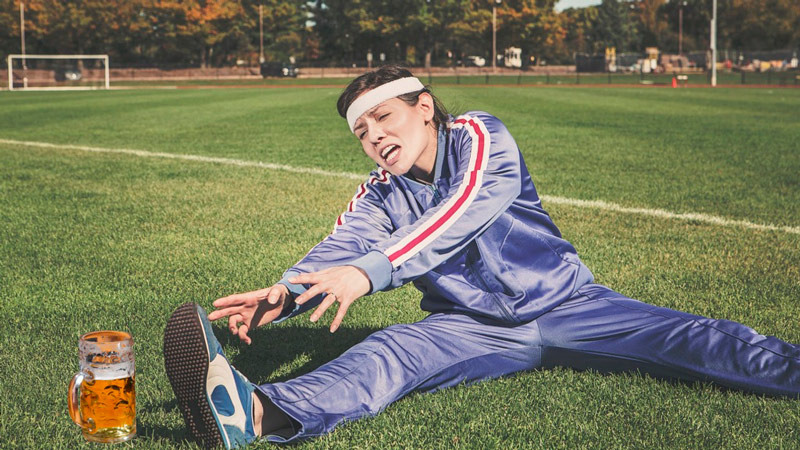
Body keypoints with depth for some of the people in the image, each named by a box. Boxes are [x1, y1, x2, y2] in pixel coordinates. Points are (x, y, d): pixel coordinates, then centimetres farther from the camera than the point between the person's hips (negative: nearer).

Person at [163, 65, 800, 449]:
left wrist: (369, 271, -41)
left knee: (681, 337, -17)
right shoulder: (379, 198, 4)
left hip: (562, 303, 1)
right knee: (389, 353, -28)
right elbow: (338, 250, -14)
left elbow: (463, 214, -27)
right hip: (474, 327, -1)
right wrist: (283, 296, -37)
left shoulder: (479, 136, -9)